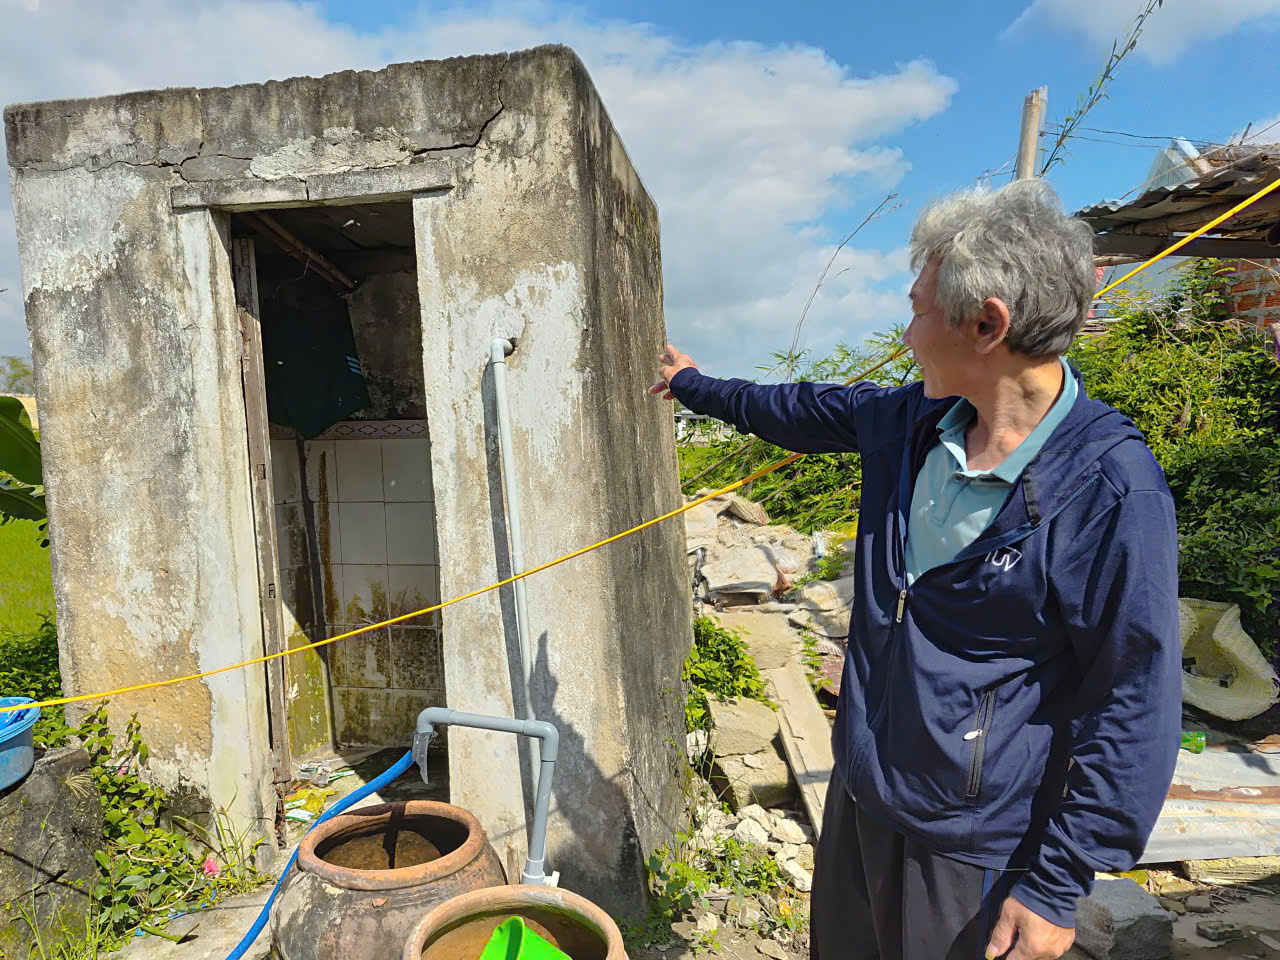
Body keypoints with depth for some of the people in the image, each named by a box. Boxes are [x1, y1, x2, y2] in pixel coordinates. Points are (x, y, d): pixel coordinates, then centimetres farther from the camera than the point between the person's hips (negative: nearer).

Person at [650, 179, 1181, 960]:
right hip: (860, 792, 7)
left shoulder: (1111, 489, -24)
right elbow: (802, 411, 15)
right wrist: (693, 384, 28)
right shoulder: (909, 421, -3)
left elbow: (1135, 708, -20)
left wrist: (1058, 884, -16)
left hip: (974, 850, -6)